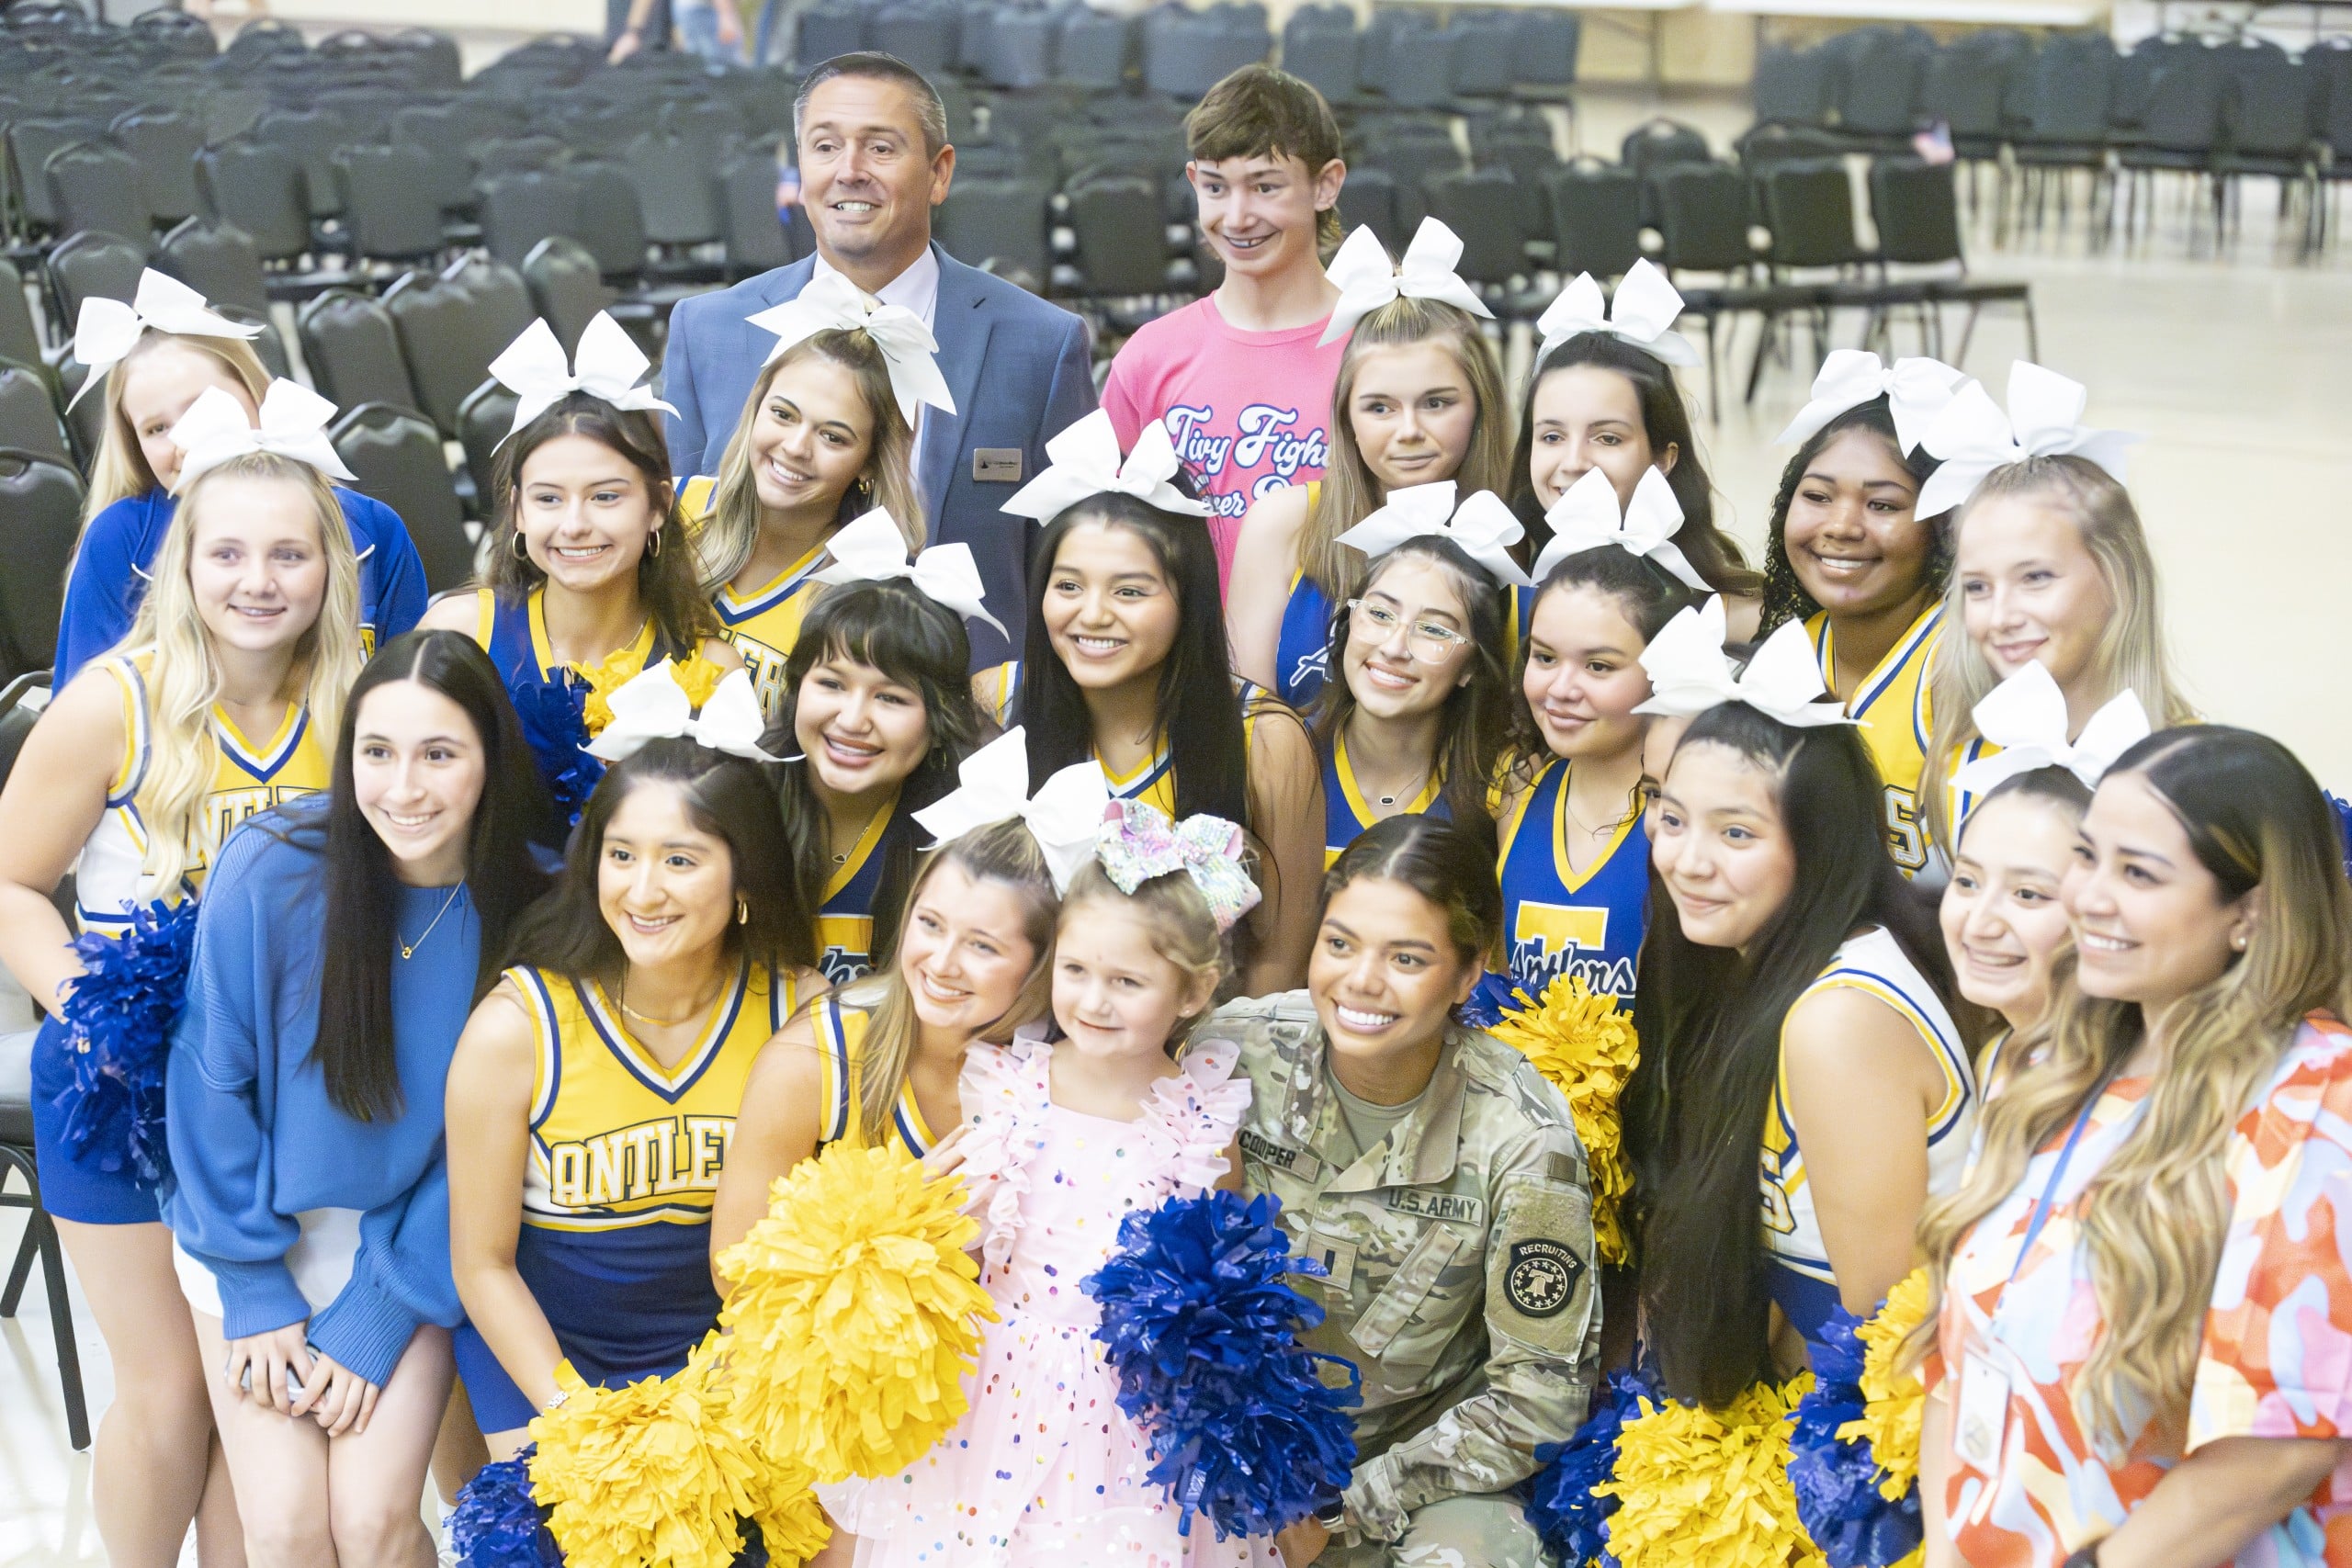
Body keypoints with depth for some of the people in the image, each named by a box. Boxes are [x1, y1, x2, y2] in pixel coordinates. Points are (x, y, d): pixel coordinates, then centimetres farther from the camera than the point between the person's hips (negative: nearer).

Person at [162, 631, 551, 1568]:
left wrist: (374, 1322, -9)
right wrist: (255, 1295, -7)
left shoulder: (521, 906, -15)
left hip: (412, 1239, 1)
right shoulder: (271, 872, -19)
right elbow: (213, 1084, -8)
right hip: (259, 1233, 0)